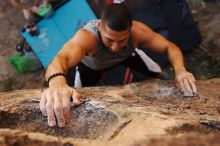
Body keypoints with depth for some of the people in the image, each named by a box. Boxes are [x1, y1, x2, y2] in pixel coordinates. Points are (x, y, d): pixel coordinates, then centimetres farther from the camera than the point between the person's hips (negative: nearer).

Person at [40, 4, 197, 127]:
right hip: (91, 64, -2)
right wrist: (57, 82, -94)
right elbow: (61, 58, -69)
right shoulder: (86, 36, -51)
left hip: (126, 55, 2)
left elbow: (170, 47, -31)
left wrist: (180, 70, -54)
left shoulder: (137, 31, -40)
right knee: (79, 101, 0)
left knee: (159, 75, 1)